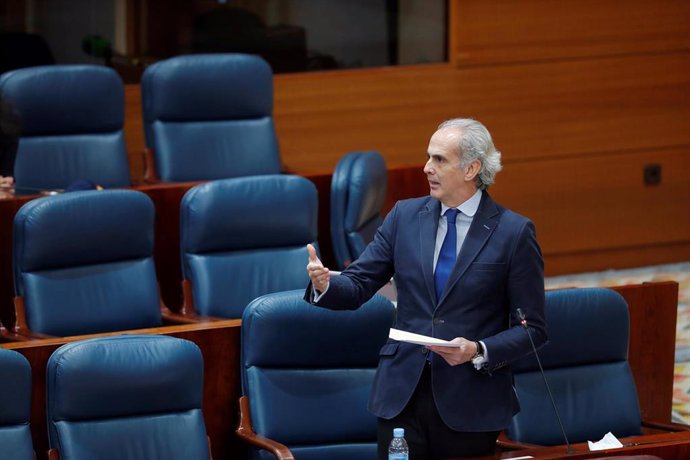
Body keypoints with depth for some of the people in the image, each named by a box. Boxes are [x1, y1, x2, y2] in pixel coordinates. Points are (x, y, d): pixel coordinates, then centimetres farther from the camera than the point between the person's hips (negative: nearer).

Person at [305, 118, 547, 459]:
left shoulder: (514, 232, -5)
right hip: (402, 393, 3)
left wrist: (478, 352, -18)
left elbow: (531, 329, -3)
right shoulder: (405, 216, 7)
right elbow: (357, 285, 6)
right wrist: (325, 285, -16)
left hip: (470, 403, -3)